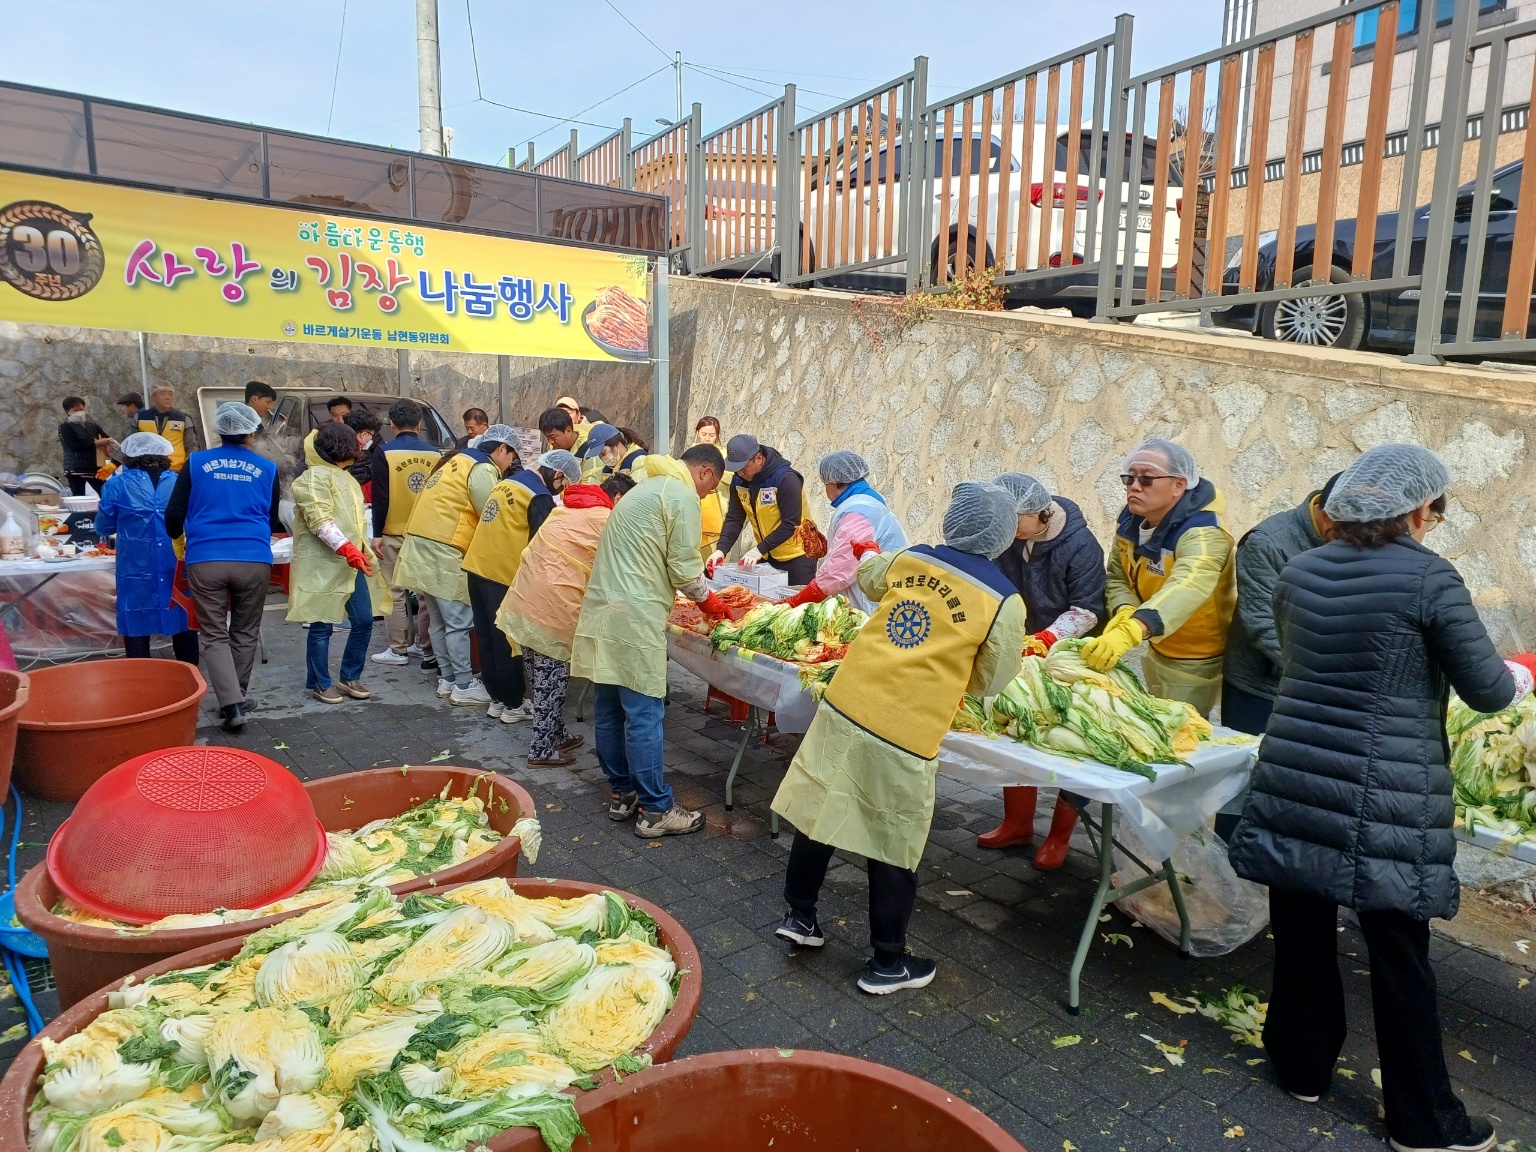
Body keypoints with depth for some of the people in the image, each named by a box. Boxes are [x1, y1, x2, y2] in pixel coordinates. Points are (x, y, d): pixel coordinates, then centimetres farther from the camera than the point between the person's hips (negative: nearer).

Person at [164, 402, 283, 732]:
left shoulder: (196, 463, 6)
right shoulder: (267, 469, 8)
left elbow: (173, 516, 5)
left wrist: (177, 535, 28)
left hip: (205, 560, 0)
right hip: (254, 561, 1)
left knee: (214, 635, 7)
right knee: (245, 634, 15)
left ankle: (231, 704, -6)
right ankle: (236, 699, 25)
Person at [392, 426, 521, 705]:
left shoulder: (458, 461, 21)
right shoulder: (482, 468, -9)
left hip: (420, 546, 10)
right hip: (443, 552, -10)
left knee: (439, 620, 15)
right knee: (459, 622, -3)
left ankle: (447, 679, 22)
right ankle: (464, 687, 2)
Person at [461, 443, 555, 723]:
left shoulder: (507, 482, 14)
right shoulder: (539, 497, -11)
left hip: (478, 566, 8)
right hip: (503, 573, -8)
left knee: (488, 638, 14)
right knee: (507, 642, 3)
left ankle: (497, 699, 25)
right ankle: (514, 705, 14)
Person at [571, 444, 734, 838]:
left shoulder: (648, 487, 23)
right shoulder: (683, 496, -6)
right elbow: (684, 566, -9)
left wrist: (696, 590, 24)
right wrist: (707, 598, 9)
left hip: (603, 609, 10)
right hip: (633, 617, -10)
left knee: (610, 710, 14)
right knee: (644, 715, -3)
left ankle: (622, 794, 25)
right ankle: (655, 811, 4)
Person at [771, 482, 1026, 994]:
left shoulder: (908, 559, 4)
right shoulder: (1003, 602, -6)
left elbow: (865, 577, 27)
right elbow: (992, 680, 5)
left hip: (844, 706, 4)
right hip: (905, 735, -4)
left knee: (823, 813, 19)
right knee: (893, 848, 10)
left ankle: (800, 916, 38)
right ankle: (887, 963, 28)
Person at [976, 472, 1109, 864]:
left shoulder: (1080, 545, -21)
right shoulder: (1006, 539, -8)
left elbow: (1087, 611, -21)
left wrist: (1045, 640, -33)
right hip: (1018, 655, 5)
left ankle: (1059, 836, 21)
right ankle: (1018, 823, 29)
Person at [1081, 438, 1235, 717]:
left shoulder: (1203, 534, -30)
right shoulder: (1131, 519, -6)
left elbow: (1186, 589, -48)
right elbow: (1116, 575, -2)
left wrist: (1131, 631, -65)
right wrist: (1124, 611, -26)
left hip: (1196, 661, -7)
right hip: (1156, 650, 7)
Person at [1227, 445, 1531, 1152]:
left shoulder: (1297, 573, 5)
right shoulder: (1429, 578, -10)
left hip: (1292, 786, 5)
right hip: (1384, 800, -4)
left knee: (1302, 933, 17)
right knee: (1399, 958, 10)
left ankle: (1303, 1067, 36)